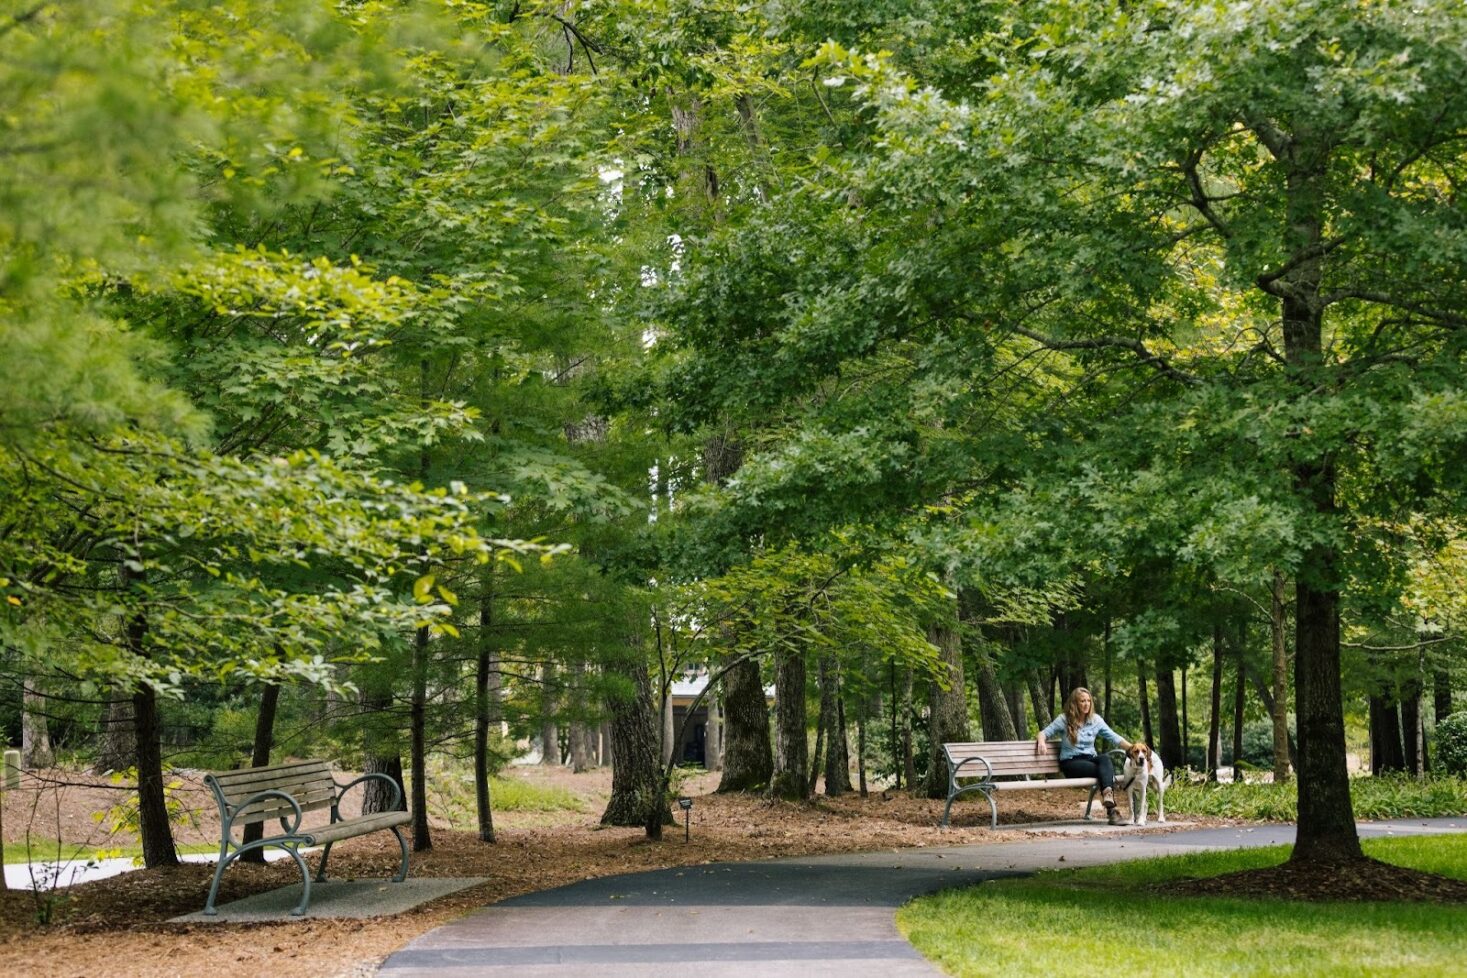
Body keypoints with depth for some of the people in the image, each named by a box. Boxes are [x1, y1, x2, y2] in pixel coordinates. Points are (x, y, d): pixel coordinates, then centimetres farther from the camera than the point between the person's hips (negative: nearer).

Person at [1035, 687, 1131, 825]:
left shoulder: (1095, 719, 9)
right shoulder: (1064, 720, 2)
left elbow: (1114, 738, 7)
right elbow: (1044, 733, 5)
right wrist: (1041, 742, -19)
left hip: (1090, 758, 3)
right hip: (1071, 762, -3)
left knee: (1105, 758, -34)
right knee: (1105, 770, -31)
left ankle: (1109, 799, -49)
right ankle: (1111, 809, -40)